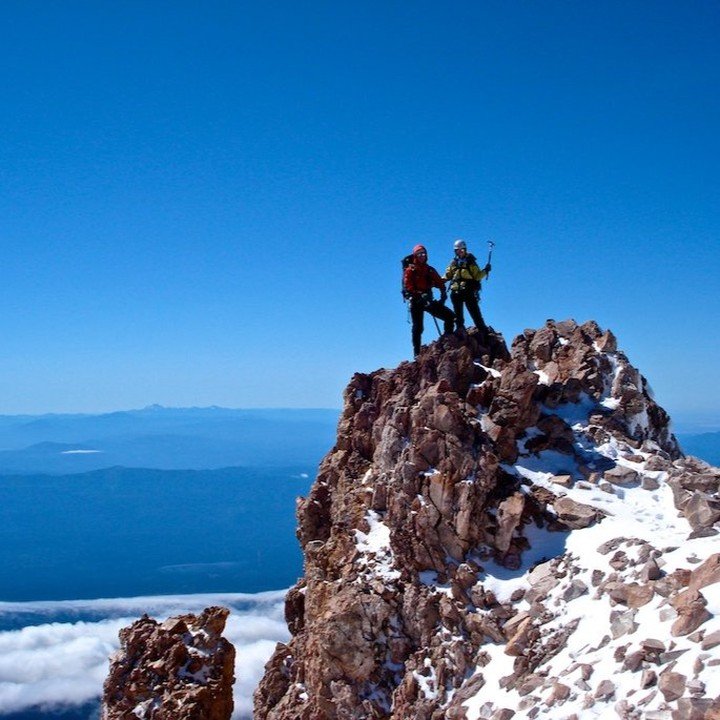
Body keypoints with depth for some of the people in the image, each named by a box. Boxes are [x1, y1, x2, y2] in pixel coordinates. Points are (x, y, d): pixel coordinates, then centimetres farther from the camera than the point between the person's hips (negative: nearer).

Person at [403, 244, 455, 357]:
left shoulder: (430, 270, 15)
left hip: (429, 301, 4)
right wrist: (419, 295, -24)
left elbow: (440, 283, 9)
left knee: (450, 316, -5)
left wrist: (443, 294, -10)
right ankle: (417, 354, 2)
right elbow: (408, 287, -11)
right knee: (418, 328, -4)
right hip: (416, 302, -4)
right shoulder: (410, 270, 1)